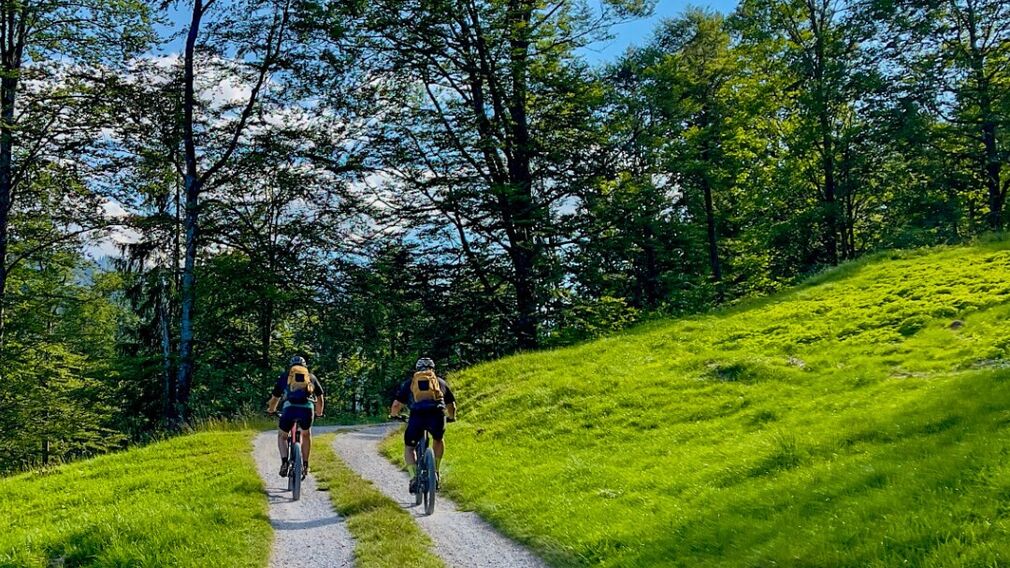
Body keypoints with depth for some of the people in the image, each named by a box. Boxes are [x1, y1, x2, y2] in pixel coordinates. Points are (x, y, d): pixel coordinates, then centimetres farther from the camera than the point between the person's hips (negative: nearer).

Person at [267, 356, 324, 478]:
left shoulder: (285, 376, 26)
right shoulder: (311, 377, 29)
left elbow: (275, 398, 31)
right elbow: (320, 399, 32)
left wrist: (270, 410, 51)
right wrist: (319, 413, 49)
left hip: (290, 408, -1)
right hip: (307, 409, 1)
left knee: (282, 436, 24)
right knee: (306, 434, 31)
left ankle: (284, 462, 2)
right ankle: (305, 465, 25)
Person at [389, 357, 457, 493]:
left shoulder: (409, 382, 25)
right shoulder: (441, 382, 30)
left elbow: (396, 405, 21)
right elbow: (451, 405, 37)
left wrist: (394, 415, 44)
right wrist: (451, 417, 58)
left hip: (417, 416, -1)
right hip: (437, 416, 1)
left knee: (409, 447, 21)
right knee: (438, 440, 34)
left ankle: (414, 478, 2)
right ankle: (435, 473, 27)